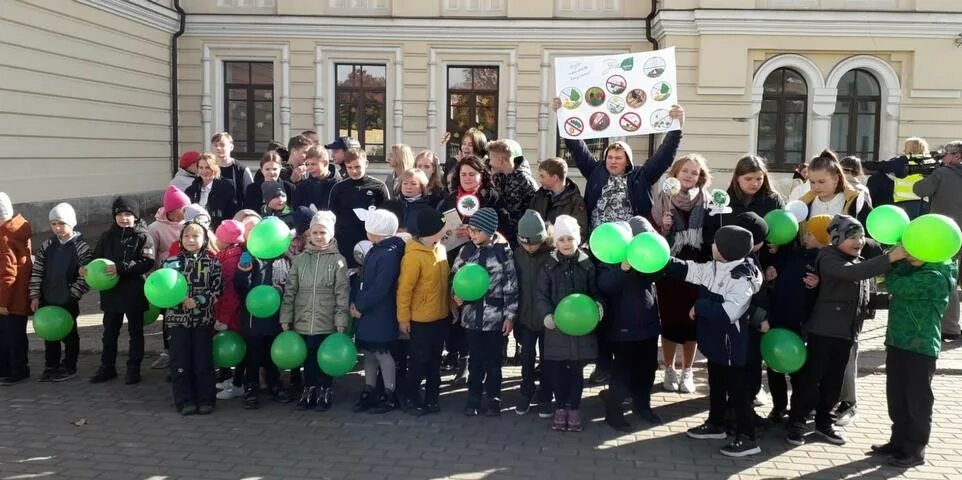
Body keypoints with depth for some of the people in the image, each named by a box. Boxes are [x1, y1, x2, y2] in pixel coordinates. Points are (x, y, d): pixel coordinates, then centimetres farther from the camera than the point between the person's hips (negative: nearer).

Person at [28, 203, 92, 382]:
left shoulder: (81, 247, -7)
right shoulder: (46, 246, 6)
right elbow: (36, 272, 6)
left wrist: (72, 295, -13)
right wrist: (35, 296, 1)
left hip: (68, 302, -4)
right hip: (47, 300, 4)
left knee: (69, 334, 7)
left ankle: (69, 367, 18)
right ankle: (51, 367, 24)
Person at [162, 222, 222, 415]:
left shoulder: (212, 263, 2)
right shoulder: (172, 261, 3)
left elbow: (216, 292, -4)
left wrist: (198, 301, -16)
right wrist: (181, 300, -17)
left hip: (204, 319, 0)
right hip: (178, 318, 1)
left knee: (204, 360, 4)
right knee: (180, 361, 2)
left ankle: (205, 399, 14)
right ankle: (185, 401, 11)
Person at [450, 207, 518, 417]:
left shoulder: (503, 251, -8)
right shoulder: (467, 251, 2)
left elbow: (511, 286, -6)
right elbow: (455, 276, 13)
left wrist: (510, 315, -7)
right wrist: (456, 295, -5)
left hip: (495, 316, -2)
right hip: (472, 314, 3)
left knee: (493, 360, 9)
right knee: (475, 359, 11)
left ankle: (492, 398, 24)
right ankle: (473, 397, 23)